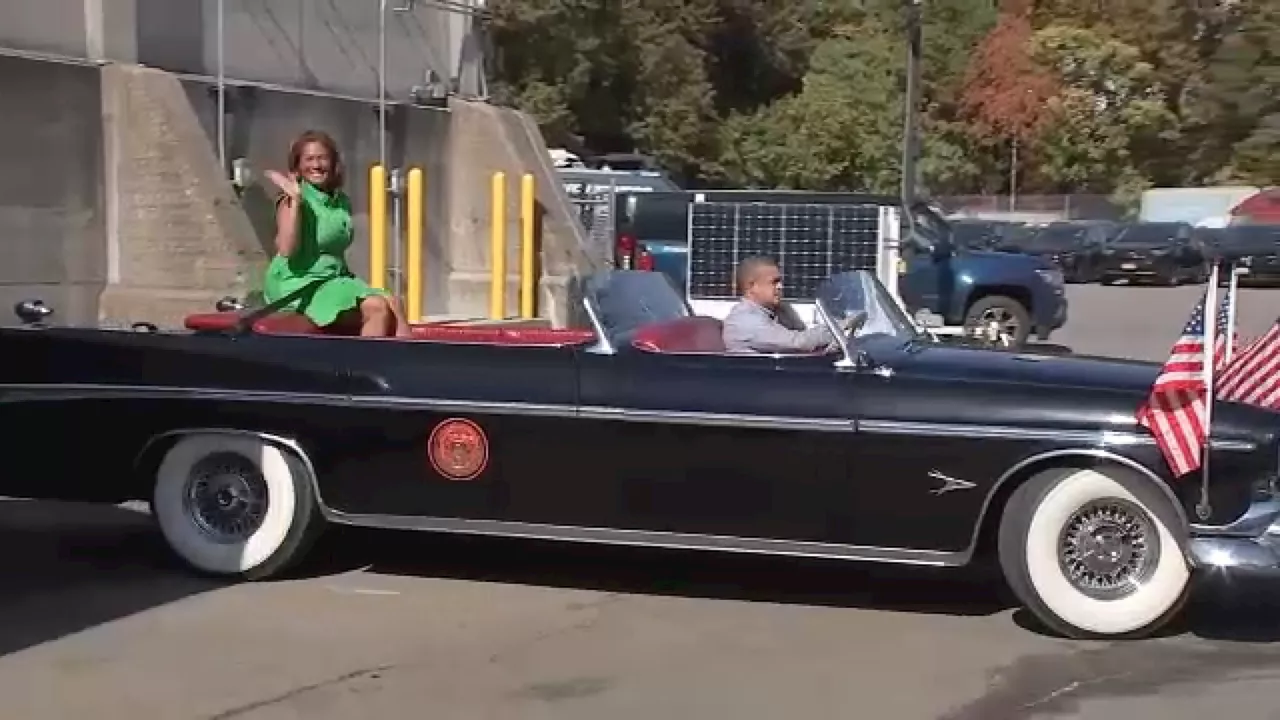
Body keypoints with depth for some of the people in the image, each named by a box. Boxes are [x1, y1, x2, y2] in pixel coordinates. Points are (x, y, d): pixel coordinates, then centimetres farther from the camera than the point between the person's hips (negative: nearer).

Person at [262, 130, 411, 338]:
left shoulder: (342, 202, 12)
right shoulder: (292, 201, -9)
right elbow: (287, 249, -23)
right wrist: (295, 199, -24)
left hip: (336, 279, 7)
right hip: (301, 284, -7)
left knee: (392, 304, -13)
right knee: (378, 309, -22)